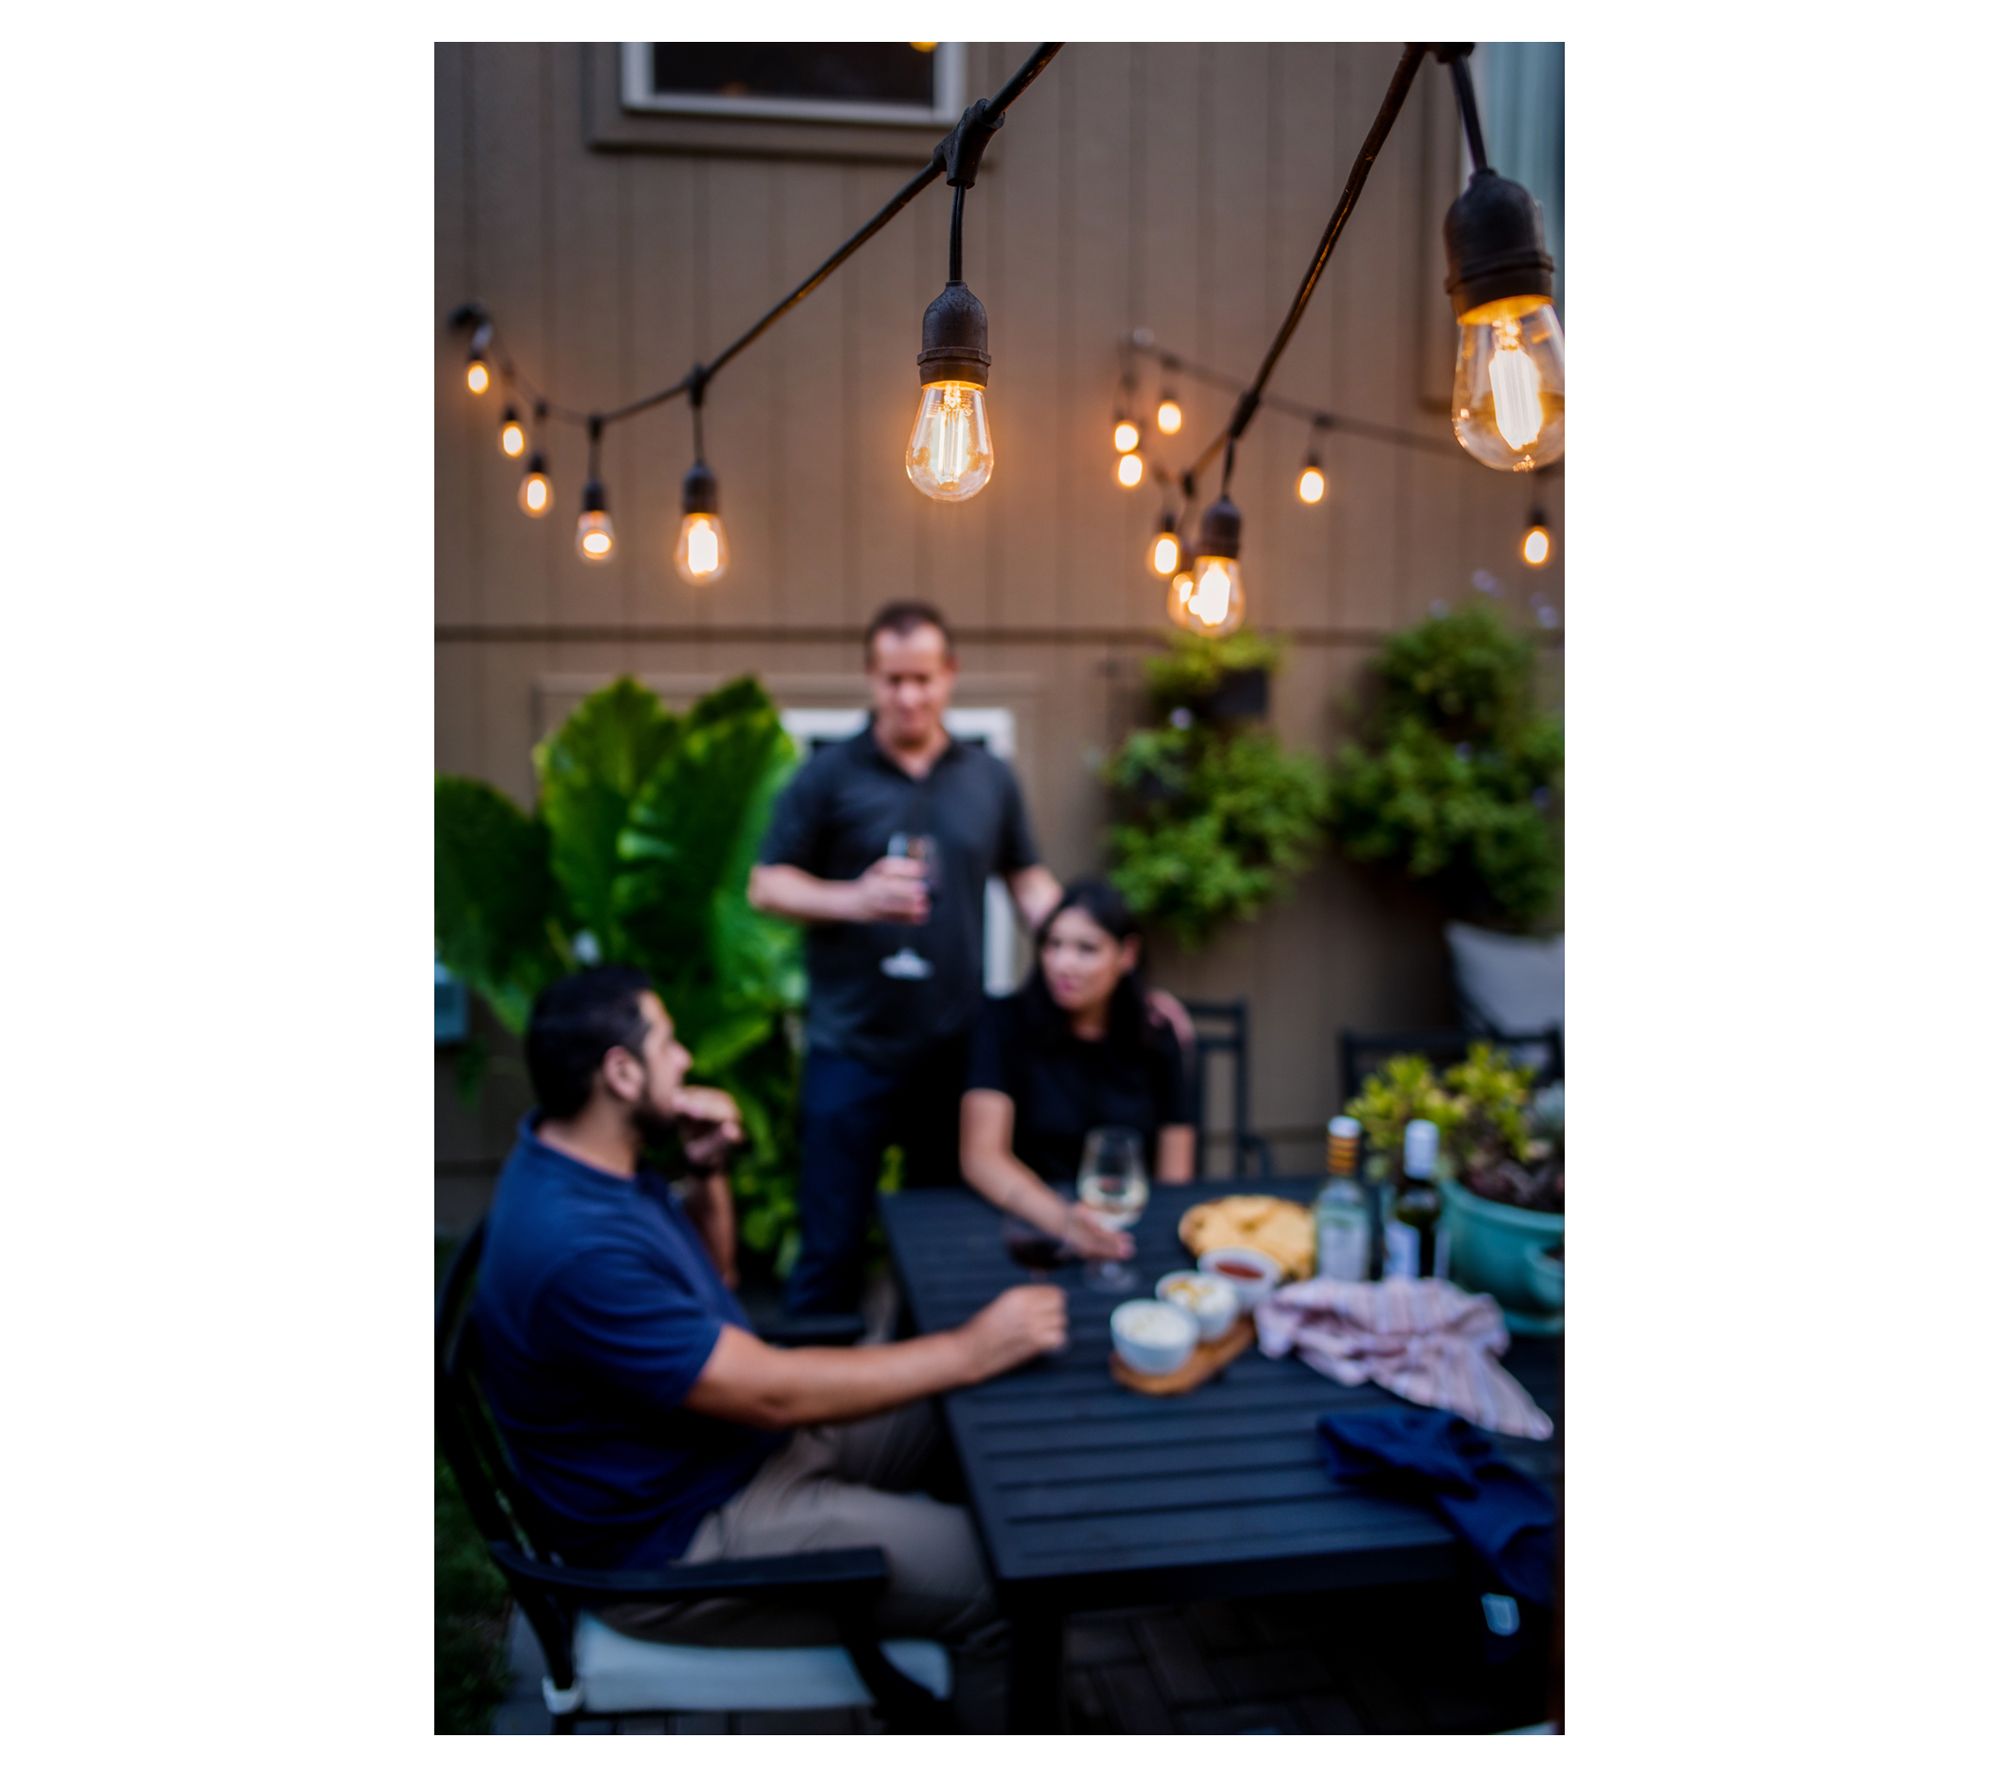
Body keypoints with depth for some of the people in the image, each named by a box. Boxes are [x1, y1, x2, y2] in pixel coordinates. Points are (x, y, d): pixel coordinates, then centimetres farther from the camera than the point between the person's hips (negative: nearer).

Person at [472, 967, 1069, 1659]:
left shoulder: (585, 1158, -1)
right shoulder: (574, 1248, -32)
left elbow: (704, 1269, 15)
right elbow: (771, 1394, -28)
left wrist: (709, 1173, -5)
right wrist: (970, 1350, -22)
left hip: (740, 1436, 10)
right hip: (676, 1536, -10)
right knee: (986, 1566, -16)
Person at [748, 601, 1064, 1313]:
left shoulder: (990, 779, 8)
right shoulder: (828, 776, -2)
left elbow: (1028, 882, 13)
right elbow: (767, 885, -1)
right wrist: (856, 900, -18)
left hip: (957, 1047, 3)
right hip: (851, 1048, -3)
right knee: (833, 1244, 5)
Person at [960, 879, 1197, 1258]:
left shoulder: (1155, 1038, 7)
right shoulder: (1007, 1022, -2)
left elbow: (1174, 1177, 9)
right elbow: (979, 1156, -13)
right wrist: (1062, 1218, -30)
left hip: (1134, 1237, 2)